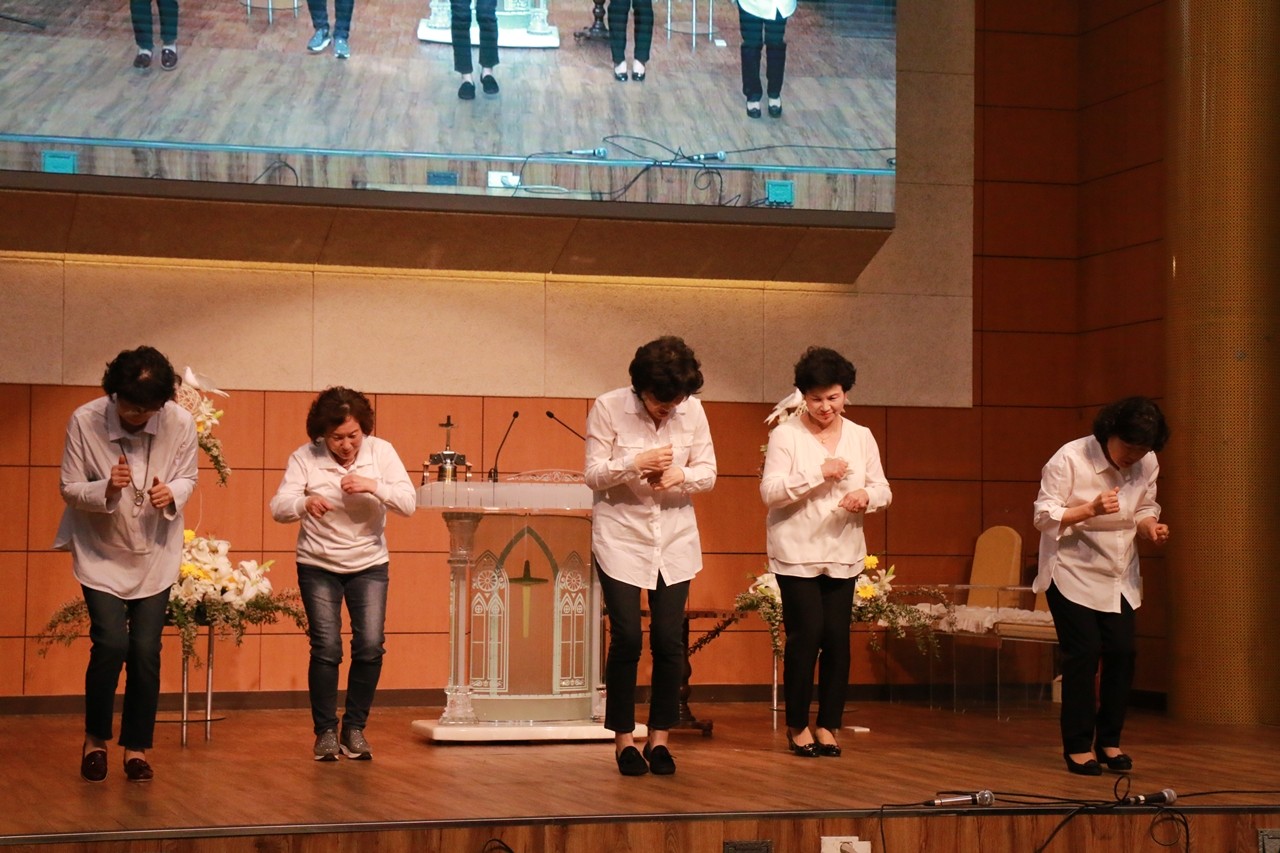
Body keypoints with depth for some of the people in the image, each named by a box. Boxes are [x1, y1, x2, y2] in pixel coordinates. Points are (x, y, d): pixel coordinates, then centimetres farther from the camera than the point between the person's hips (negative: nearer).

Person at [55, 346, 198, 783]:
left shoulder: (180, 423, -16)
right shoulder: (84, 421, -19)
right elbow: (69, 488, -10)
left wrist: (173, 494, -23)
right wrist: (106, 490, -30)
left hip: (156, 554, 2)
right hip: (101, 553, -1)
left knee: (146, 651, -2)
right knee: (111, 644, -12)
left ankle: (137, 748, 15)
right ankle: (95, 739, 12)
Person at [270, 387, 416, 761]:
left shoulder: (381, 452, -7)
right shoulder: (305, 457, -10)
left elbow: (409, 503, -13)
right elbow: (278, 507, -17)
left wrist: (374, 486, -31)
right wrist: (305, 503, -39)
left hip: (369, 565, 1)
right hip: (318, 566, -1)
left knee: (370, 646, -7)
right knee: (326, 648, -7)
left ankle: (355, 728, 8)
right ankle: (325, 731, 7)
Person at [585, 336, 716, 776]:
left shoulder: (692, 411, -3)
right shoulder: (608, 408, -10)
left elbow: (708, 472, 2)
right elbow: (593, 474, -8)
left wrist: (681, 475, -19)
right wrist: (635, 464, -25)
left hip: (675, 540, 2)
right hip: (621, 538, -2)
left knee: (669, 640, 0)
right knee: (627, 637, -6)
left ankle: (660, 737, 13)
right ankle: (623, 738, 8)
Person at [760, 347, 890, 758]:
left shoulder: (861, 437, 9)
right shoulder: (785, 435, -3)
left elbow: (883, 490, 9)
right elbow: (770, 491, -12)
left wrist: (867, 497, -14)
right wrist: (820, 473, -20)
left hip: (843, 555, 4)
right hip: (797, 553, -3)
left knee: (837, 638, 0)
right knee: (805, 635, -6)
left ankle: (828, 725, 11)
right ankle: (797, 725, 8)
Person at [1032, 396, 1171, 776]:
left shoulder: (1147, 464, -4)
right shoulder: (1069, 459, -18)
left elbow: (1144, 510, 9)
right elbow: (1044, 516, -17)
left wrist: (1150, 526, -14)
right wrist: (1092, 509, -32)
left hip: (1120, 575, 5)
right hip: (1073, 571, -5)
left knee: (1122, 652, -3)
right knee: (1084, 652, -10)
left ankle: (1109, 741, 12)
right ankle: (1078, 746, 1)